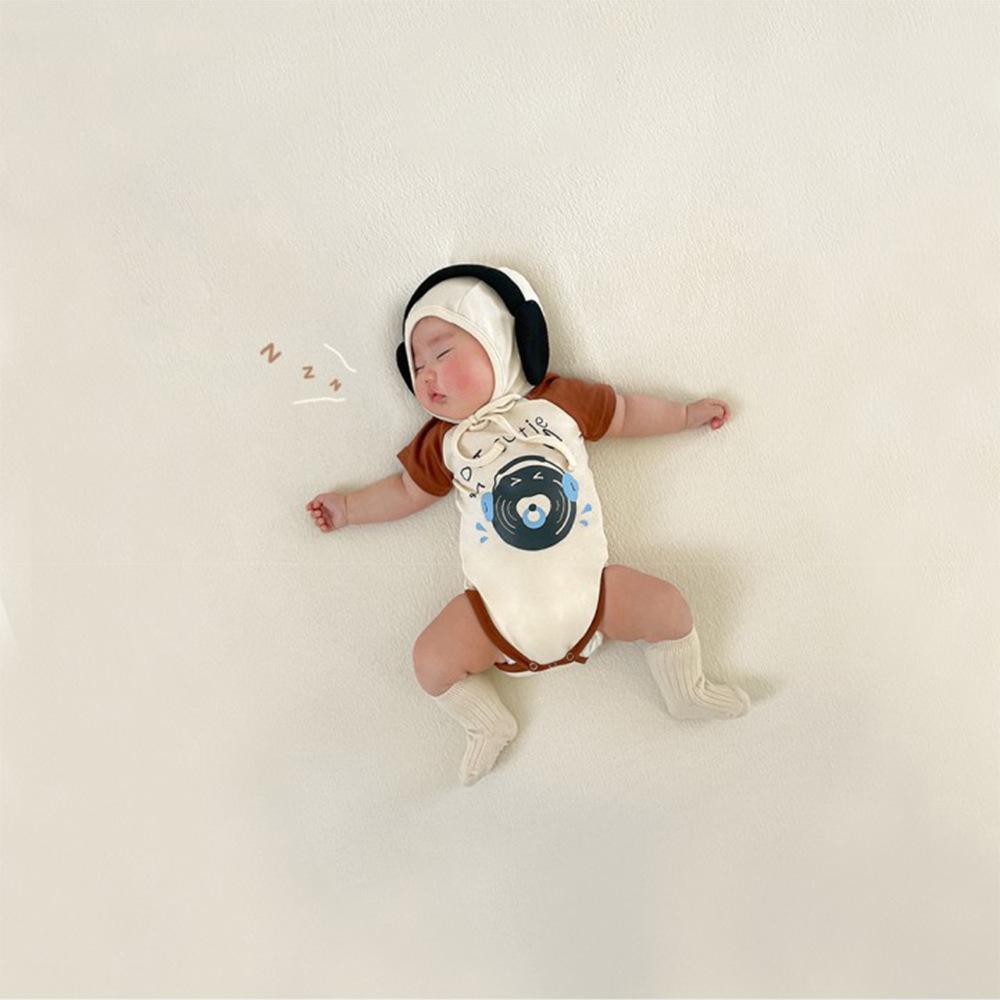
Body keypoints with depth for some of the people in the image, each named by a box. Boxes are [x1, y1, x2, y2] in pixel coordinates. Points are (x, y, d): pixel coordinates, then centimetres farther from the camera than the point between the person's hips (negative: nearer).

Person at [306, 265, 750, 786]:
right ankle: (488, 723, 16)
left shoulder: (559, 401, 0)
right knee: (431, 660, -12)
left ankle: (685, 691, 23)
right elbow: (407, 490, 17)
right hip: (498, 611, 1)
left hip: (588, 590, 0)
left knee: (669, 606, -7)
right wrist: (349, 508, 17)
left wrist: (687, 414, 20)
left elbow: (624, 414, 14)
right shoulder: (444, 443, 3)